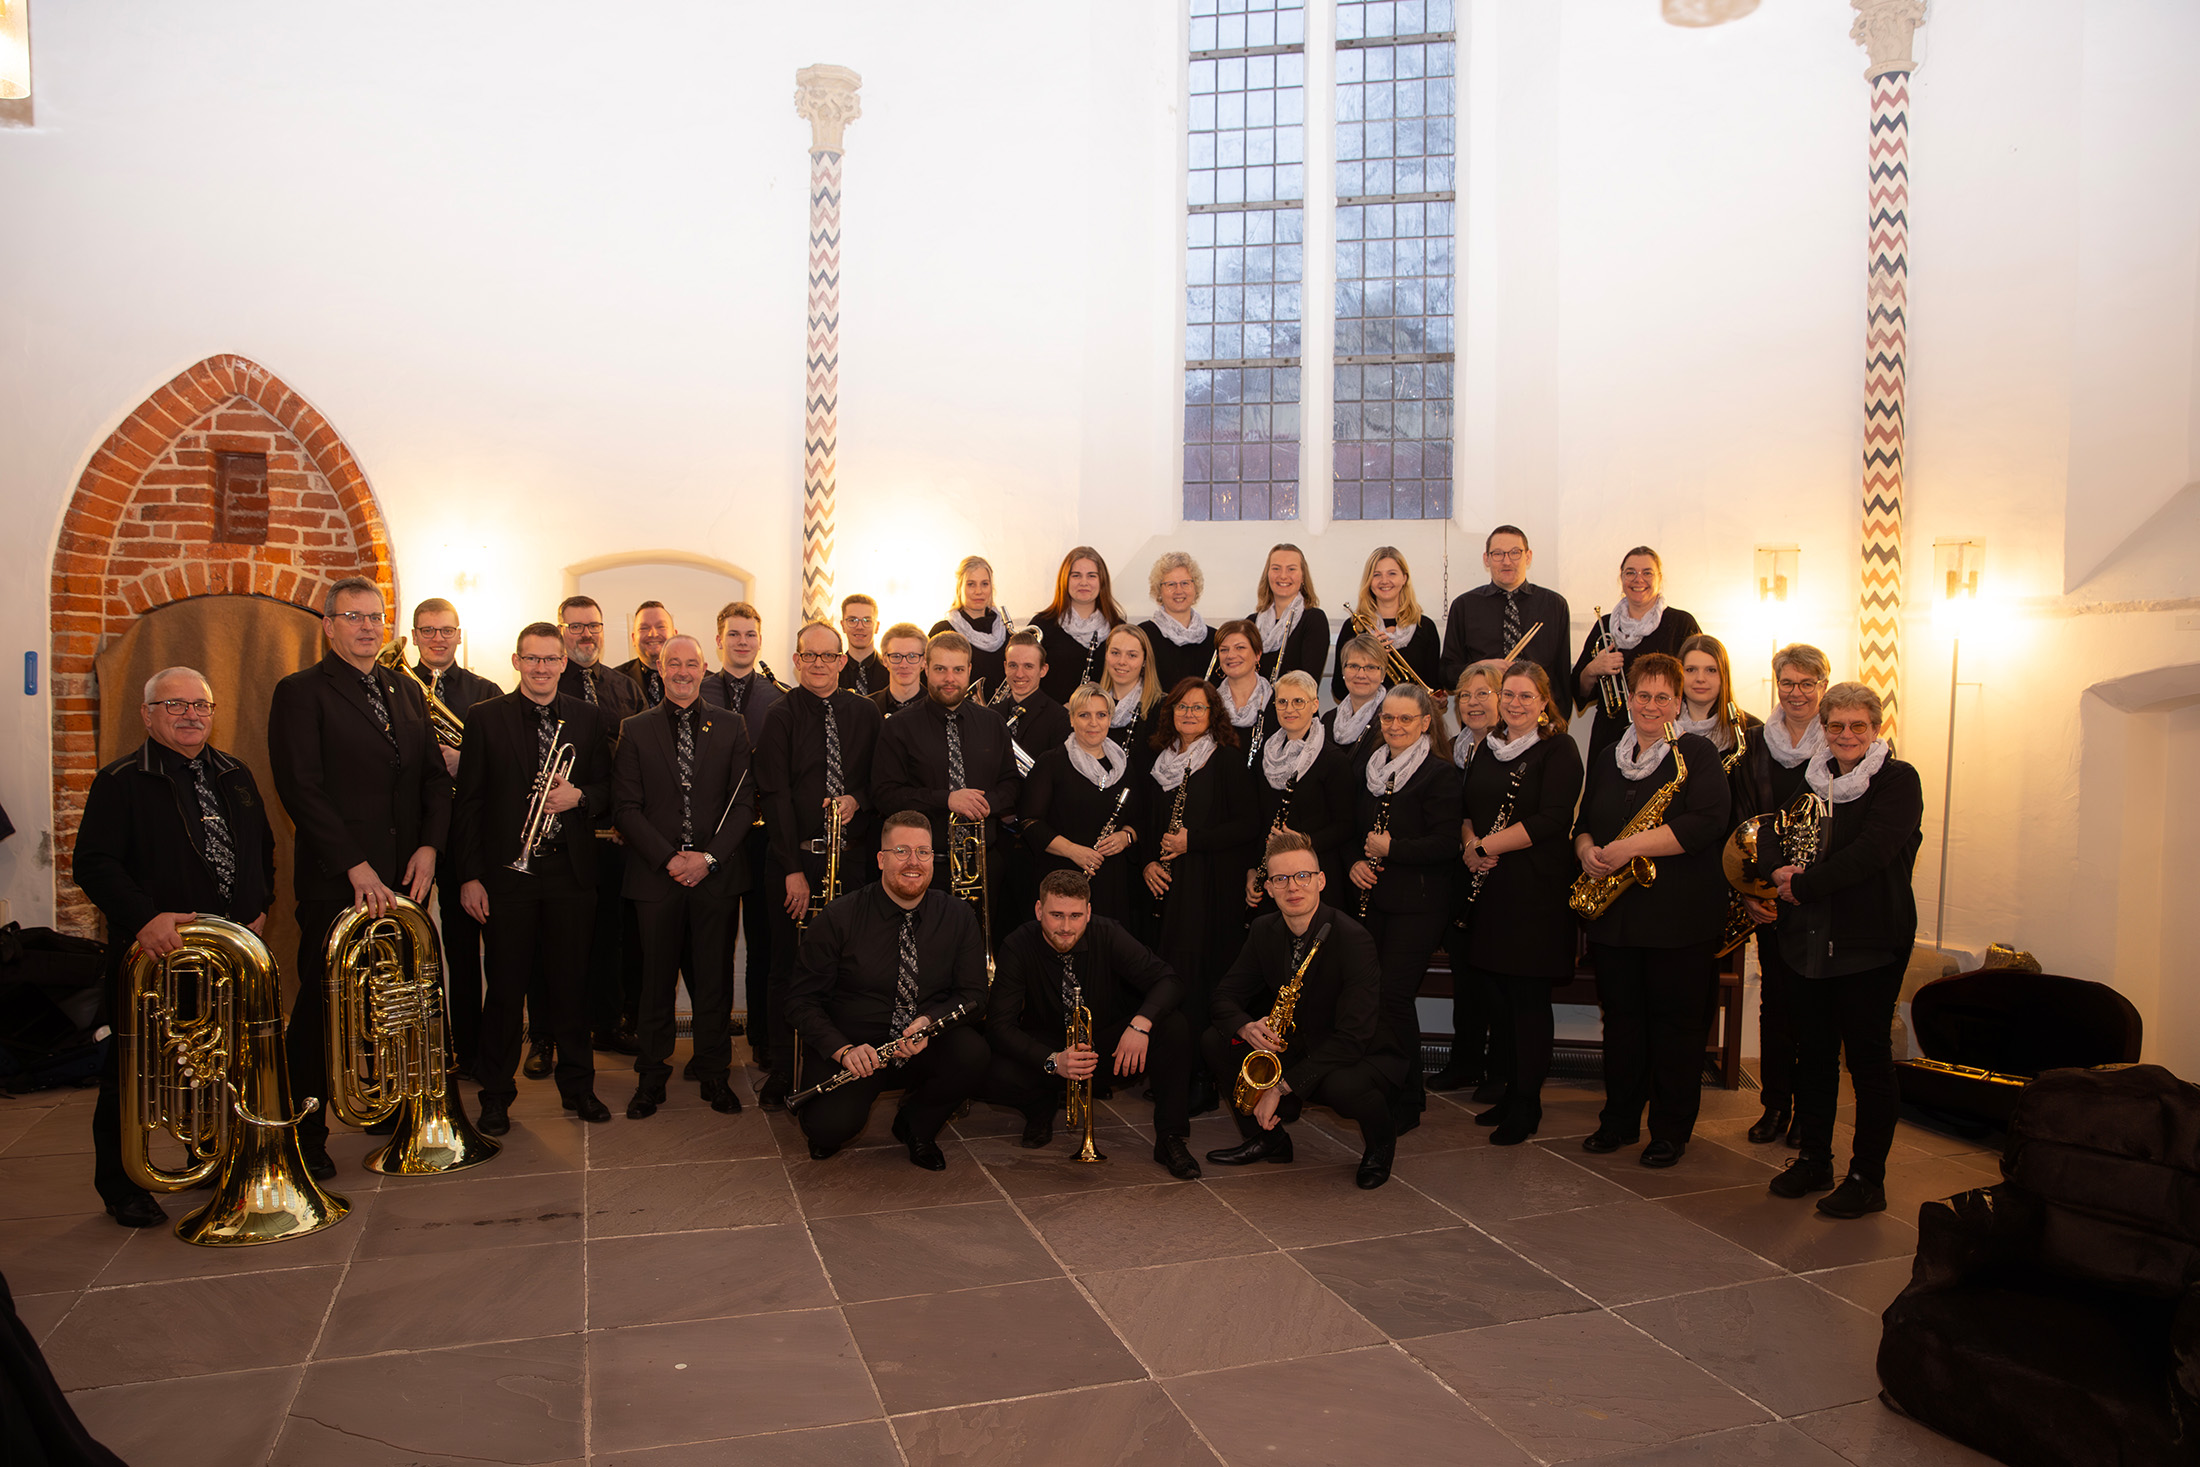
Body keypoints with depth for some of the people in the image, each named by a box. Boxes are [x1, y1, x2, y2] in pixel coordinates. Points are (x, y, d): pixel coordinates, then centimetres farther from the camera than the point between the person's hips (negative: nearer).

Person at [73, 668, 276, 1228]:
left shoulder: (236, 776, 13)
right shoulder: (120, 782, -5)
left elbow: (264, 849, 22)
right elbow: (93, 863, -13)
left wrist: (261, 906, 9)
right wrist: (144, 916, -26)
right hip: (156, 951, -5)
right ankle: (123, 1190, 18)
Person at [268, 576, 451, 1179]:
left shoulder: (406, 690, 15)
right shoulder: (300, 693, -2)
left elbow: (435, 776, 14)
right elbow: (302, 790, -10)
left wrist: (429, 845, -1)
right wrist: (356, 866, -15)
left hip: (404, 876, 5)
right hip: (336, 881, -4)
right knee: (319, 1008, 2)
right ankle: (305, 1136, 13)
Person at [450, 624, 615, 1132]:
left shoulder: (588, 718, 8)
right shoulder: (486, 717, 1)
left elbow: (608, 790, 11)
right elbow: (468, 803, 0)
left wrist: (579, 796, -12)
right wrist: (469, 876, -5)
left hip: (571, 870, 2)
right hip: (508, 871, -2)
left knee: (571, 984, 9)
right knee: (507, 989, 4)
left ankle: (578, 1085, 22)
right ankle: (496, 1095, 19)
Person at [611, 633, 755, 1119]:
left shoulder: (731, 728, 6)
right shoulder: (636, 730, 5)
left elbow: (745, 802, 2)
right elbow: (627, 806, 0)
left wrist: (709, 856, -10)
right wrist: (667, 858, -11)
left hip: (717, 874, 0)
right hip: (656, 874, 0)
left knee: (712, 978, 6)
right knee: (656, 978, 7)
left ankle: (714, 1074, 19)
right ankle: (651, 1077, 20)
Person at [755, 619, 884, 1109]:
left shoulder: (865, 712, 10)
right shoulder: (781, 716, 0)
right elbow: (775, 796, -5)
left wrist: (857, 800, -7)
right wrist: (793, 869, -10)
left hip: (854, 857, 3)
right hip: (798, 859, -2)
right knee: (789, 967, 0)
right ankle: (781, 1075, 8)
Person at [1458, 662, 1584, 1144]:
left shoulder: (1559, 750, -6)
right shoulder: (1488, 747, 14)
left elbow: (1551, 820, -16)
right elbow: (1466, 807, 16)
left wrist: (1488, 845, -15)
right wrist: (1470, 844, -5)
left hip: (1536, 891, -6)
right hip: (1489, 887, 6)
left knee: (1528, 995, -1)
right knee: (1498, 992, 10)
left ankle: (1528, 1104, 10)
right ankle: (1511, 1089, 23)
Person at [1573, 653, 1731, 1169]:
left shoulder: (1698, 754, -3)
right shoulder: (1607, 758, 14)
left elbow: (1706, 823, -17)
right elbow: (1583, 821, 18)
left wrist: (1630, 846, -20)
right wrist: (1588, 850, -5)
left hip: (1680, 916, -5)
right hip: (1615, 912, 5)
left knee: (1675, 1021, 2)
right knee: (1621, 1018, 11)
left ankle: (1672, 1130, 16)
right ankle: (1620, 1120, 24)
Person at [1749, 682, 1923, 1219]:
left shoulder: (1898, 781, -6)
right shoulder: (1810, 779, 12)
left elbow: (1870, 853, -18)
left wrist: (1803, 885, -17)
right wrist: (1770, 883, -1)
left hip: (1869, 942, -5)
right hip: (1808, 939, 6)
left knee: (1869, 1058, 2)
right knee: (1812, 1053, 13)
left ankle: (1868, 1178, 12)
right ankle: (1813, 1159, 26)